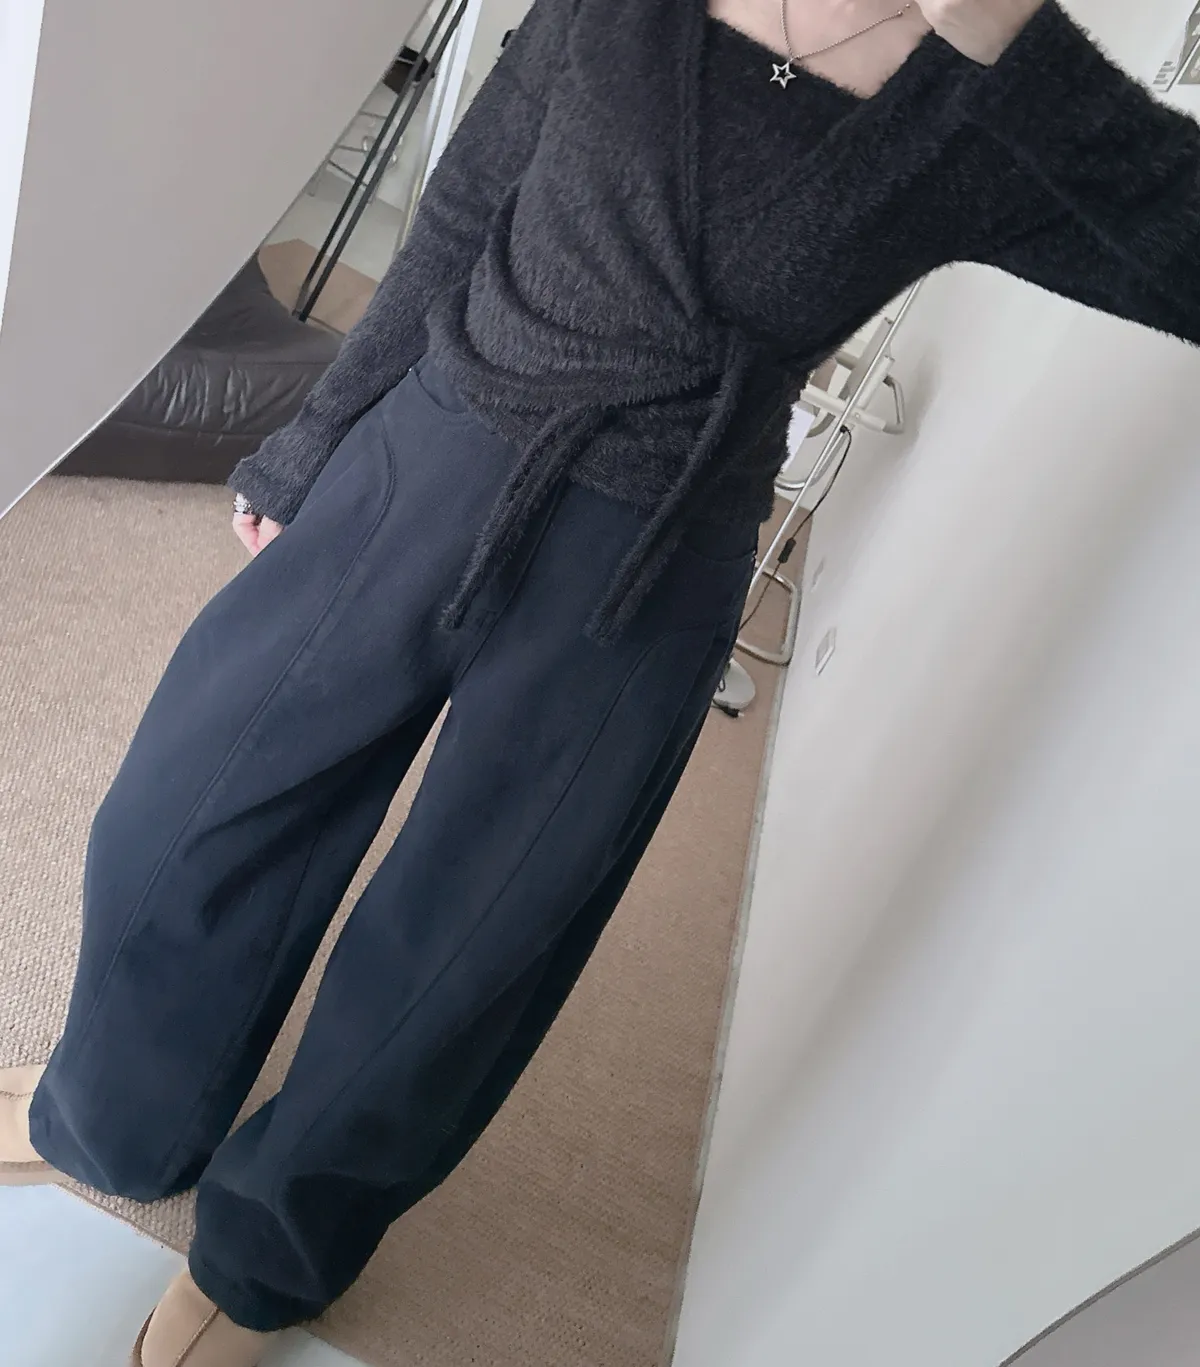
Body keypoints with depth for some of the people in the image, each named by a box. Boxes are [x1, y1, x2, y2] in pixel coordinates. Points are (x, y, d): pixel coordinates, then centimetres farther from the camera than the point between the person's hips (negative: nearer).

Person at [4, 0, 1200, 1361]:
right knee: (179, 820, 13)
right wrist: (304, 453, 13)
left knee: (453, 959, 10)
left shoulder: (996, 118, -3)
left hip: (636, 597, -2)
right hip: (418, 473, 3)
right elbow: (455, 228, 7)